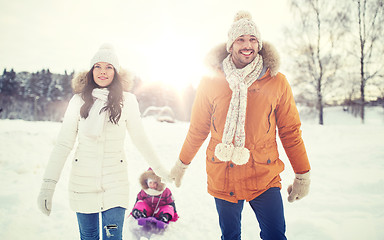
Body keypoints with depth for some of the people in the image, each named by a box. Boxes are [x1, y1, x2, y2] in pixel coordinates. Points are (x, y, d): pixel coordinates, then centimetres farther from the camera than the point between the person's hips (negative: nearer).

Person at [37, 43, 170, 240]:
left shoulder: (126, 100, -3)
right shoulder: (79, 100, -1)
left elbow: (140, 139, 6)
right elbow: (63, 144, -1)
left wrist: (160, 170, 13)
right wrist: (48, 184, -7)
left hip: (115, 181, -1)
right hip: (83, 179, 2)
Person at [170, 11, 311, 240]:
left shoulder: (276, 81, -2)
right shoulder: (212, 81, -2)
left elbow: (290, 131, 4)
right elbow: (198, 129, 9)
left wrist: (303, 175, 7)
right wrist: (182, 163, 17)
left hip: (264, 177, 0)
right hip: (222, 178, 1)